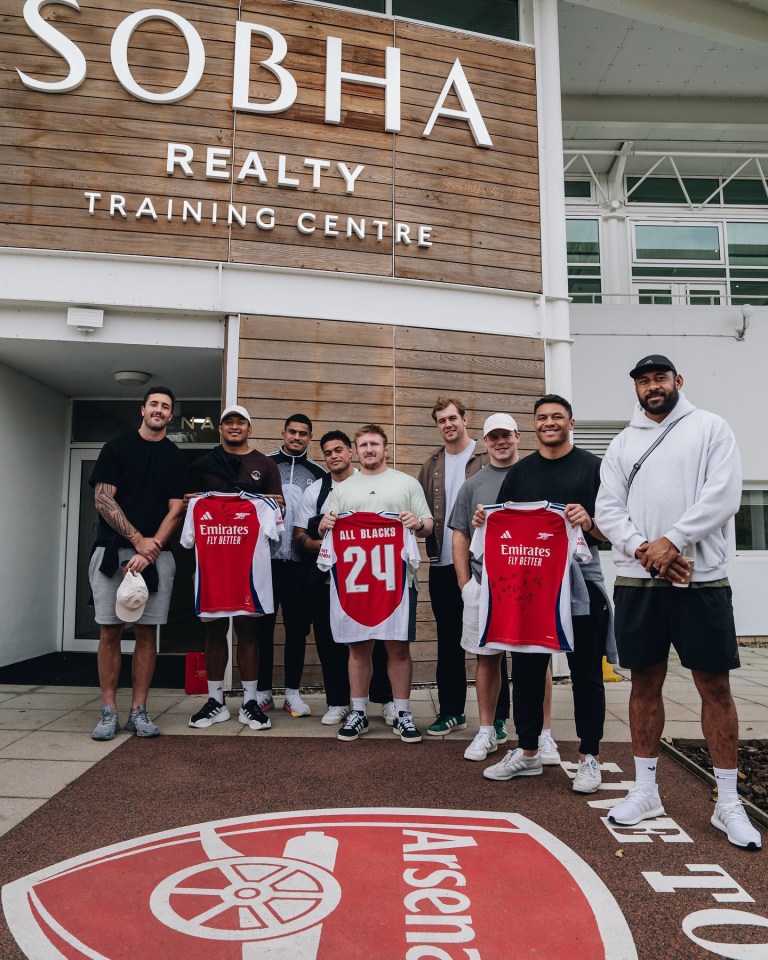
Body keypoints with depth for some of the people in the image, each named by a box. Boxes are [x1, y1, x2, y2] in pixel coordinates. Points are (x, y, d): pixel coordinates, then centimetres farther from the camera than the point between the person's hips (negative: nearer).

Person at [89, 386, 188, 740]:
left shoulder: (176, 458, 10)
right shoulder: (117, 446, 6)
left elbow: (175, 510, 2)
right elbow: (103, 498, -2)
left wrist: (150, 551, -11)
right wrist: (138, 540, -10)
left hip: (156, 554, 1)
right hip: (112, 550, -1)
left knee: (147, 632, 2)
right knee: (110, 631, 0)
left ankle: (139, 710, 10)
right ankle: (109, 711, 9)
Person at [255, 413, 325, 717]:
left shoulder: (318, 474, 10)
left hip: (300, 561, 1)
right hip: (265, 558, -1)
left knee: (297, 627, 6)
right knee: (262, 625, 5)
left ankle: (292, 692, 18)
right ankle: (263, 691, 16)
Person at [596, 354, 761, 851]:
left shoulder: (711, 428, 4)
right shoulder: (623, 442, 12)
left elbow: (723, 495, -9)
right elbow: (609, 509, 4)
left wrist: (671, 541, -16)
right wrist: (645, 551, -12)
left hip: (702, 580, -2)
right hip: (637, 581, 3)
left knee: (715, 686, 3)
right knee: (646, 682, 9)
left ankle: (729, 802, 17)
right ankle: (645, 790, 22)